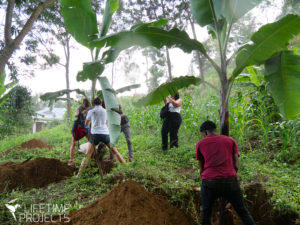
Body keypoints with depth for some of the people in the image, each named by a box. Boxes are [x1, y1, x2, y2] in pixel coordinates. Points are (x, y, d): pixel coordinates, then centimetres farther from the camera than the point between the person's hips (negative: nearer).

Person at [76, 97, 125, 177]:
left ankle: (79, 174, -4)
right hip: (105, 133, 2)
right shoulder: (105, 111, 12)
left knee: (88, 155, 1)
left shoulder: (91, 111, 6)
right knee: (115, 152, 12)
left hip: (95, 134, -1)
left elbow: (86, 123, 19)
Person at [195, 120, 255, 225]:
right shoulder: (231, 141, 14)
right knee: (243, 212, 15)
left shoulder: (199, 144, 12)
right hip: (230, 181, 1)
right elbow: (236, 166, 10)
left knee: (206, 213, 16)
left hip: (209, 182, -1)